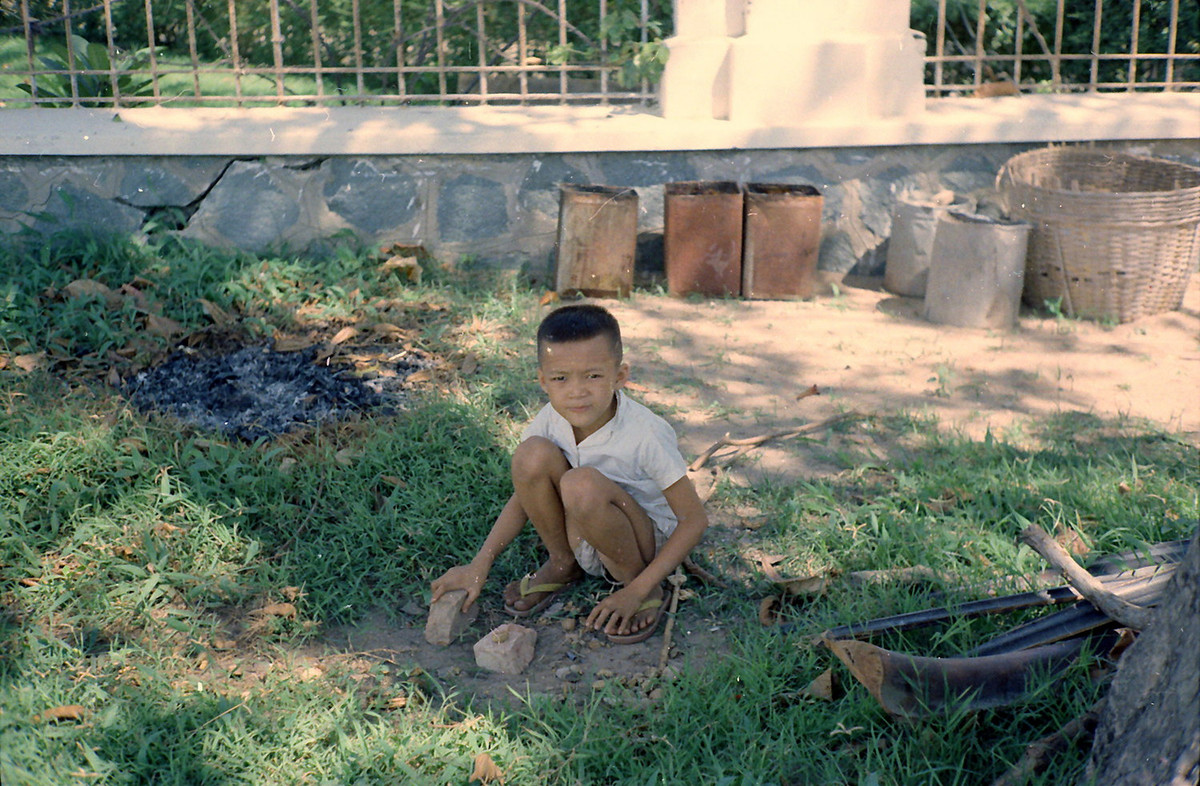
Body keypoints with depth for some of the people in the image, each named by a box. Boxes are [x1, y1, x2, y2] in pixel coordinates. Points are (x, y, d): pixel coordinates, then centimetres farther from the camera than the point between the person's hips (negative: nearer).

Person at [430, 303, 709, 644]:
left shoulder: (647, 434, -26)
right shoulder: (551, 421, -13)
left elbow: (694, 520, -20)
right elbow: (525, 494, 0)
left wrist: (637, 591, -25)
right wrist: (479, 565, -11)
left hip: (646, 544, -4)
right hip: (581, 539, 4)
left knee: (582, 485, -35)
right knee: (532, 454, -22)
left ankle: (638, 582, -9)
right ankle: (562, 564, 0)